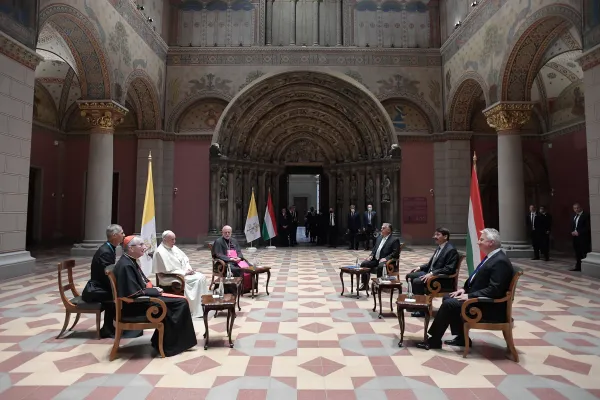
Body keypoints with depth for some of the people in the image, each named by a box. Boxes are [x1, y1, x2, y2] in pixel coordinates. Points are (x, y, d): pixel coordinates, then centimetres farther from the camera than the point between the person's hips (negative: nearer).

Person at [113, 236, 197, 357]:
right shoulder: (126, 265, -22)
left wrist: (153, 289, 0)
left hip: (141, 298, 10)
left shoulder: (130, 261, 9)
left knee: (181, 302, 1)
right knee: (180, 302, -13)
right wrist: (155, 291, -12)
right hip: (134, 305, -10)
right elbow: (134, 293, -25)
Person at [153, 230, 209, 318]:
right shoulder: (160, 252, -18)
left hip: (183, 272, 9)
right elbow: (168, 270, -22)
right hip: (171, 278, -9)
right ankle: (197, 311, -15)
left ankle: (203, 302, -3)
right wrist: (185, 273, -18)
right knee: (197, 279, -23)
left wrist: (189, 268, -4)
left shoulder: (174, 247, 9)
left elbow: (184, 258, 15)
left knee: (201, 277, -10)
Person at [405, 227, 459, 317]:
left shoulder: (451, 250, -16)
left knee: (417, 281, -26)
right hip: (430, 273, 10)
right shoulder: (439, 247, 13)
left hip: (443, 279, -10)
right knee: (409, 275, 6)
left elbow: (449, 269, -24)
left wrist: (432, 273, -29)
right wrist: (420, 267, 9)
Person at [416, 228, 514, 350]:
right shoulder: (491, 256, 10)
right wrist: (465, 289, 5)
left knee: (449, 304, -18)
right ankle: (462, 337, 13)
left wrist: (470, 296, -23)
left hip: (490, 306, -10)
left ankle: (434, 340, -4)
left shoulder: (500, 261, -21)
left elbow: (495, 289, -27)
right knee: (448, 298, 7)